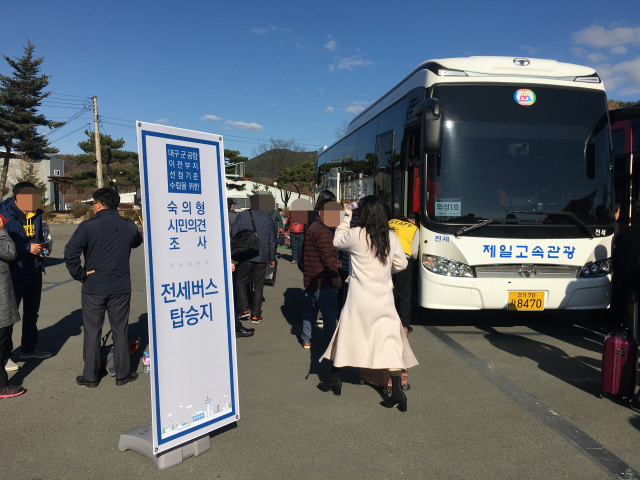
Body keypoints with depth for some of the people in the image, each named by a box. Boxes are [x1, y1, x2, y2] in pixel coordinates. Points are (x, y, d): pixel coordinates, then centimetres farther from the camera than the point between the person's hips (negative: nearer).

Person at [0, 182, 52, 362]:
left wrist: (43, 247, -1)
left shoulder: (36, 214, 6)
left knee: (32, 311, 18)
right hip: (15, 271, -7)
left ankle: (28, 348, 33)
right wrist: (28, 247, -24)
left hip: (34, 270, 8)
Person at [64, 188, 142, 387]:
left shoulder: (88, 226, -11)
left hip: (93, 288, -2)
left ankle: (90, 376, 19)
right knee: (120, 331, 11)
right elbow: (137, 242, 21)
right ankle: (123, 374, 18)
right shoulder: (129, 227, 0)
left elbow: (70, 252, -20)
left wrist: (80, 274, -9)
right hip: (121, 288, 2)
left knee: (92, 332, 10)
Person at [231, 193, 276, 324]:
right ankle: (256, 315, 10)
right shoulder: (268, 219, 7)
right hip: (261, 258, 2)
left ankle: (243, 310, 2)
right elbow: (272, 241, 11)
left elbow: (233, 235, -3)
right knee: (258, 286, 8)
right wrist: (272, 259, 19)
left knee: (240, 282, 13)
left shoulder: (242, 216, -2)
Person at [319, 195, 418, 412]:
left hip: (360, 298, -2)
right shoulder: (391, 237, 0)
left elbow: (337, 242, 8)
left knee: (346, 335, 14)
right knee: (390, 340, 5)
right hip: (384, 298, 3)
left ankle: (335, 380, 29)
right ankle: (397, 392, 0)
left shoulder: (356, 234, -11)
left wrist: (346, 218, 13)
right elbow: (401, 263, 7)